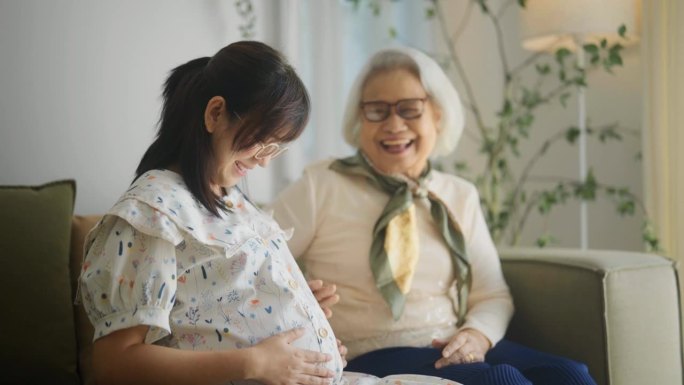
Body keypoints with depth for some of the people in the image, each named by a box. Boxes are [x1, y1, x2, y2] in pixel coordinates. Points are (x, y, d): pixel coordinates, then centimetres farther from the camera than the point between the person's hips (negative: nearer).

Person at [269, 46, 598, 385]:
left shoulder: (460, 195, 13)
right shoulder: (321, 186, 0)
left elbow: (492, 295, 14)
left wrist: (478, 334, -8)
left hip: (454, 351, 5)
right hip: (375, 357, -5)